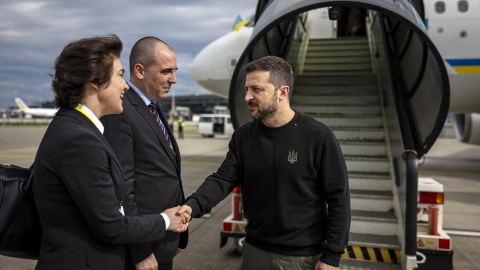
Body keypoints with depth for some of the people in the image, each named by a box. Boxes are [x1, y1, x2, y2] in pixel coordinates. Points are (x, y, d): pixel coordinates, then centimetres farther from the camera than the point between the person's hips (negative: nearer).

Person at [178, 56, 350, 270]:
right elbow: (223, 179, -4)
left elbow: (338, 198, -11)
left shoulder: (318, 137, -15)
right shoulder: (243, 137, -1)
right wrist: (193, 205, -23)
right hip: (255, 250, 4)